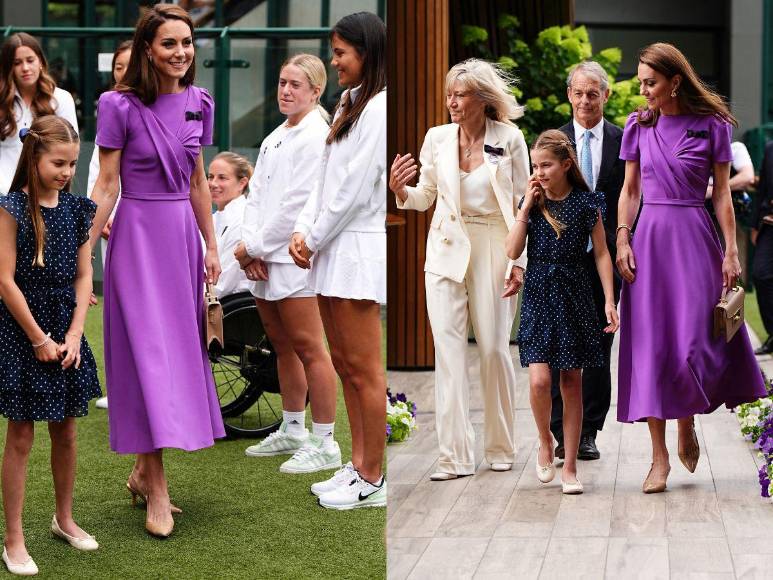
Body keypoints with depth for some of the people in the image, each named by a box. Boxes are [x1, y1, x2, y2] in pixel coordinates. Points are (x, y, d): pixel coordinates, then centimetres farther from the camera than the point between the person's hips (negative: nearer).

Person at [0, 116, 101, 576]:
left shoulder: (76, 209, 6)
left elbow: (84, 275, 6)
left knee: (66, 431, 13)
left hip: (64, 331, 5)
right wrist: (39, 339, -11)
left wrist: (73, 335, -4)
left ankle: (65, 518, 32)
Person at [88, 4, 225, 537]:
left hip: (182, 235, 6)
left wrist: (211, 246, 14)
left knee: (180, 346, 8)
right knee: (148, 351, -7)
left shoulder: (198, 103, 6)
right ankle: (157, 491, -3)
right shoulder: (120, 106, -9)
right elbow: (106, 185, -8)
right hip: (137, 234, -6)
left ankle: (143, 470, 22)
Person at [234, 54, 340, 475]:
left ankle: (324, 444, -2)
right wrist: (251, 246, -1)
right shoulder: (274, 138, 18)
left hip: (295, 258, -9)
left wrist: (255, 246, -11)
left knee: (308, 348, -7)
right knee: (282, 346, 16)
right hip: (265, 260, 9)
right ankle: (292, 431, 27)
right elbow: (256, 193, 14)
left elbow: (297, 203, -16)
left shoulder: (316, 137, -10)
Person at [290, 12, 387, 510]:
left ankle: (372, 481, 4)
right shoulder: (350, 104, 16)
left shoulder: (379, 107, -13)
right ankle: (359, 466, 21)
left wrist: (315, 240, -7)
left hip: (359, 249, -9)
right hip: (332, 250, 9)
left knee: (364, 370, -3)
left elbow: (355, 189, -15)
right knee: (344, 365, 13)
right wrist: (303, 231, 3)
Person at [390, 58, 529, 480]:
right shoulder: (437, 138, 4)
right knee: (449, 349, -5)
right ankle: (455, 454, -5)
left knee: (494, 348, 1)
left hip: (493, 251, -2)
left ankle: (501, 448, 17)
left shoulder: (510, 139, -3)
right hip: (447, 250, 2)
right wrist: (400, 190, -10)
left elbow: (522, 203, 0)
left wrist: (519, 261, -6)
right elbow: (424, 197, 12)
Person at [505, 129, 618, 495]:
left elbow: (601, 253, 2)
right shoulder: (532, 201, 5)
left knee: (571, 382, 4)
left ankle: (569, 467, 11)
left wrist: (609, 300, -4)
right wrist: (526, 206, -8)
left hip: (574, 294, -1)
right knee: (539, 380, -13)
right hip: (539, 294, 1)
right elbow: (513, 251, -3)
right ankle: (545, 443, 15)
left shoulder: (586, 202, -1)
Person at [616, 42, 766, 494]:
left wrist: (731, 251, -3)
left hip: (695, 239, -2)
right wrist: (622, 240, -1)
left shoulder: (711, 126, -1)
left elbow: (722, 194, 2)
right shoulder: (639, 127, 6)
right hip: (649, 238, 2)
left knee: (691, 342, -7)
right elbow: (630, 190, 10)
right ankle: (660, 456, 5)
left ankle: (687, 423, 23)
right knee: (650, 345, -1)